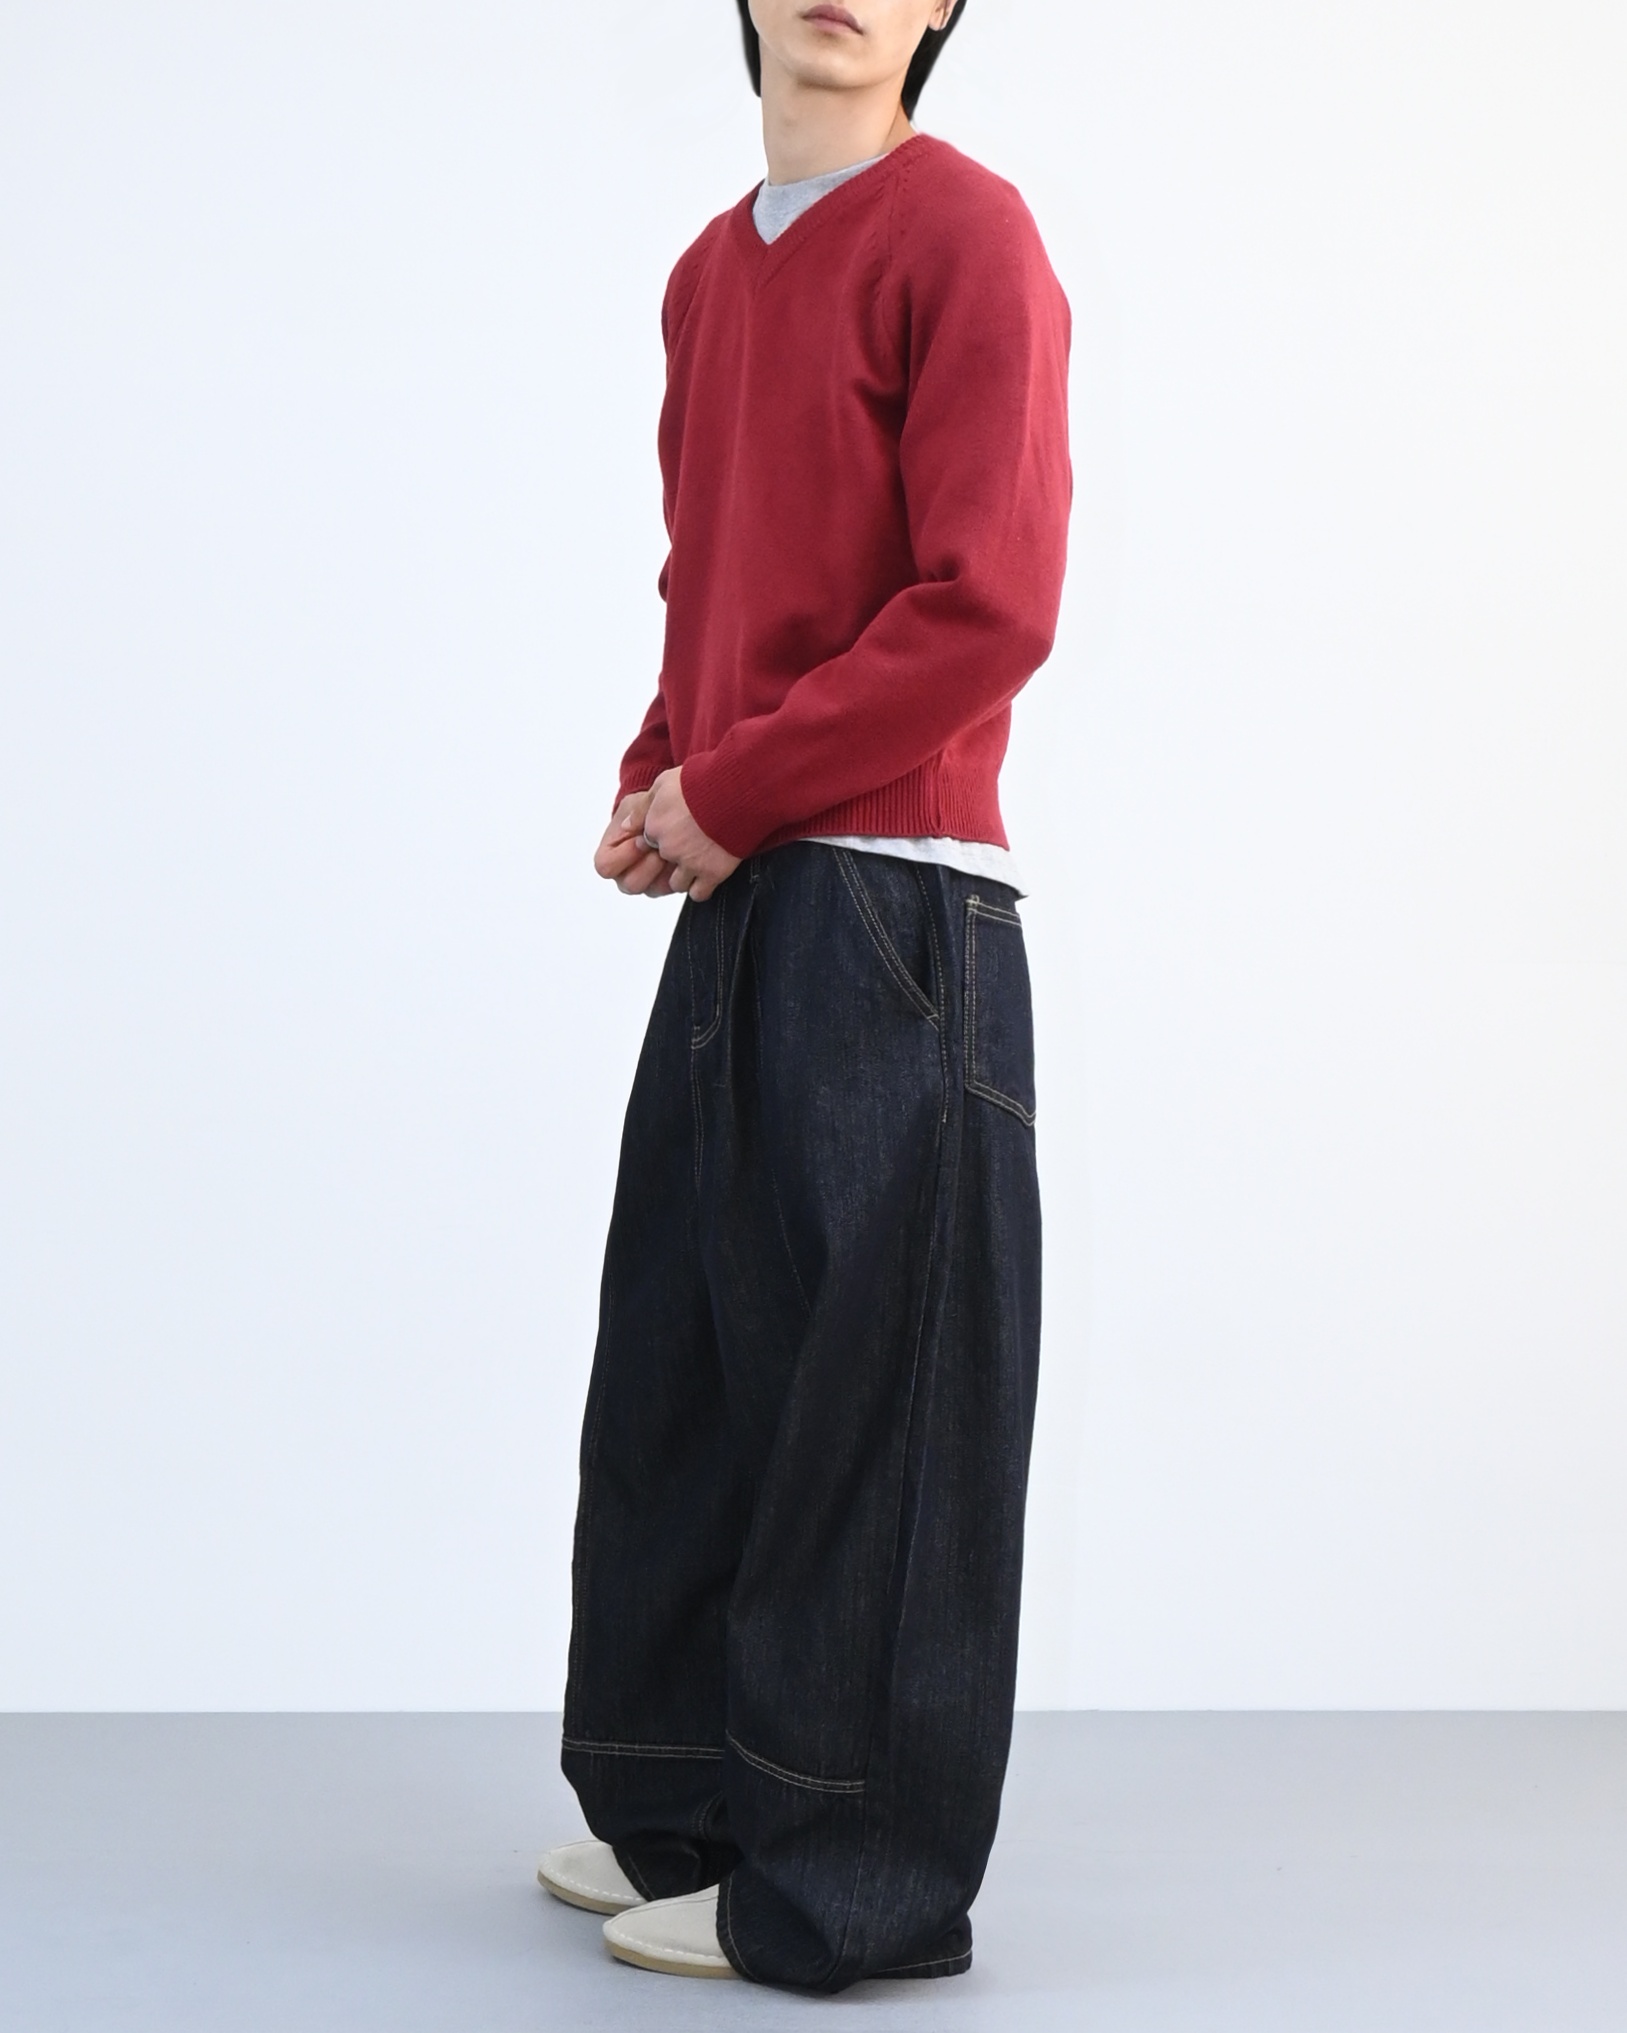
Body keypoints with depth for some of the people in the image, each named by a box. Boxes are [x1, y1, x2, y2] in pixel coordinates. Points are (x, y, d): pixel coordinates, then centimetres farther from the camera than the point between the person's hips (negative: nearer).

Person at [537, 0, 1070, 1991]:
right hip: (732, 904, 8)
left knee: (865, 1395, -1)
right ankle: (681, 1812, 28)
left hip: (891, 917, -8)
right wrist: (654, 781, 7)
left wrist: (729, 792, -11)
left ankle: (848, 1895, 9)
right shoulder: (712, 272, 16)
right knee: (682, 1371, 14)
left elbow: (988, 608, -15)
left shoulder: (963, 234, -8)